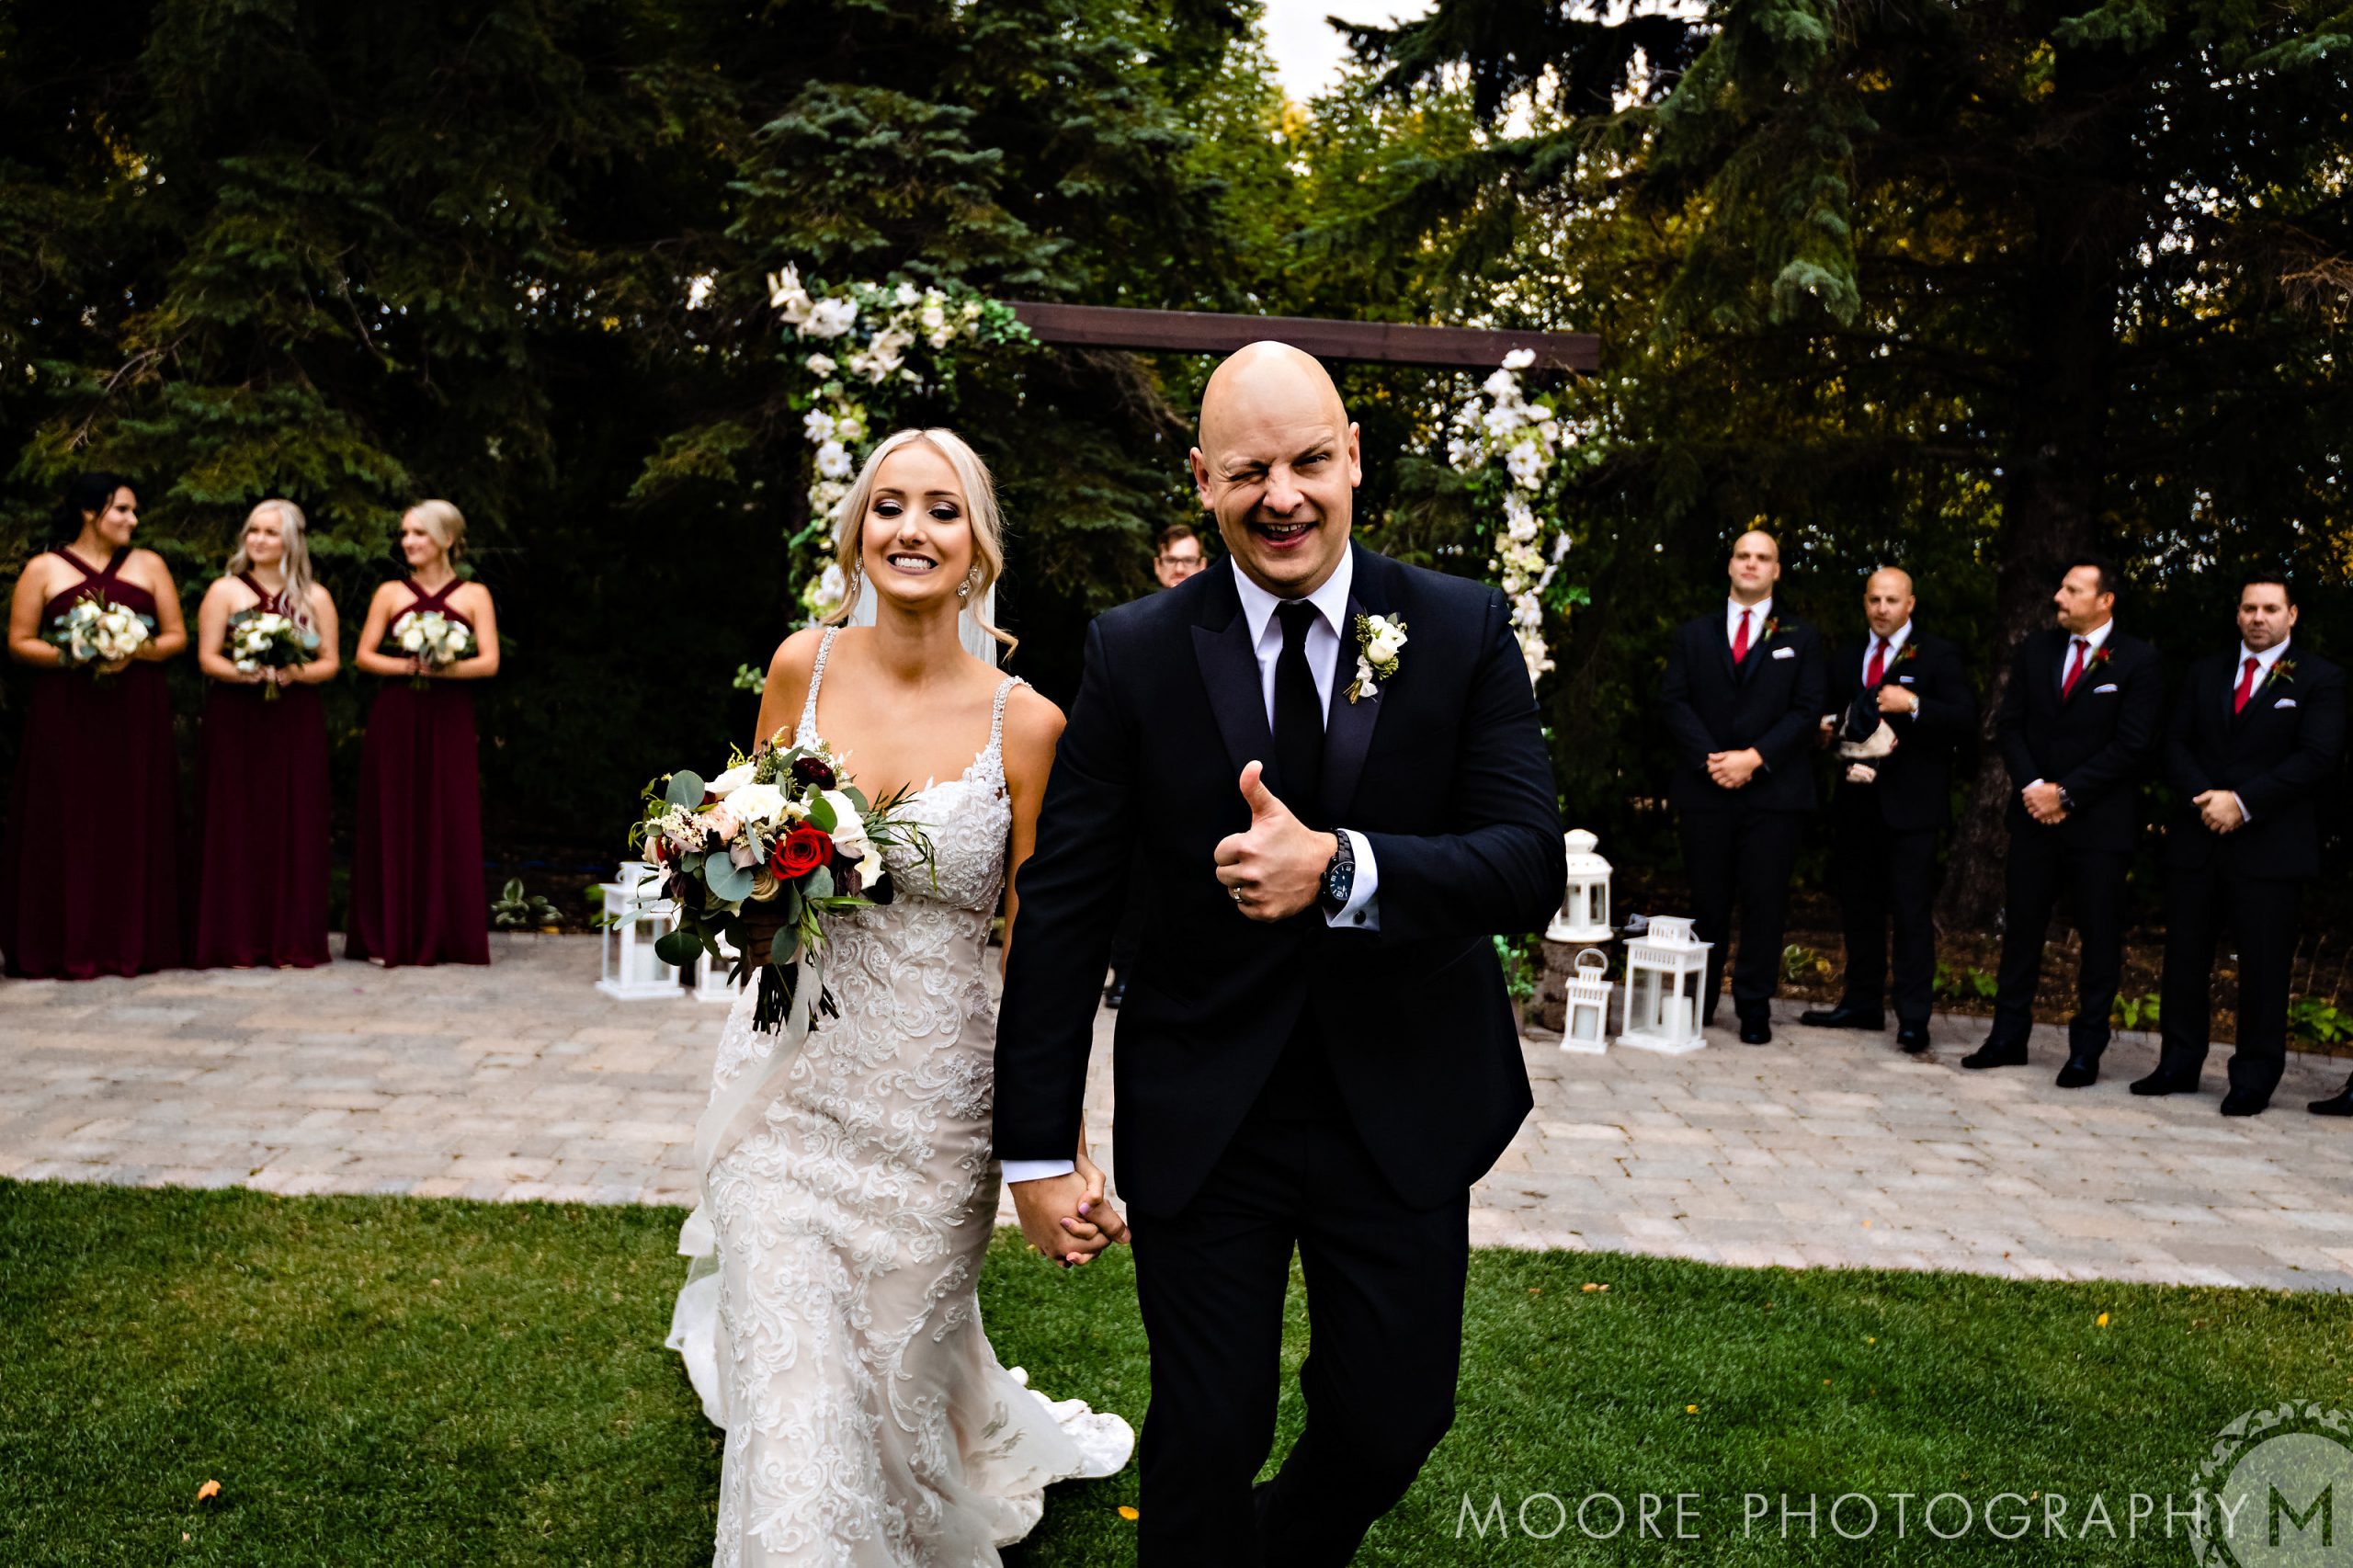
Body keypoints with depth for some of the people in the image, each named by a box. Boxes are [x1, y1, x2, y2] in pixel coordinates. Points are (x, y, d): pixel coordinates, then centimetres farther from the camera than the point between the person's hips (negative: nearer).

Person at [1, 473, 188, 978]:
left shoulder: (149, 566, 11)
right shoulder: (43, 569, 5)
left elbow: (176, 636, 9)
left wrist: (137, 652, -10)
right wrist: (73, 658, -14)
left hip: (137, 715, 2)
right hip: (66, 714, -2)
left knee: (135, 824, 0)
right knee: (65, 827, -3)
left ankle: (133, 945, 7)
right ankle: (64, 948, 2)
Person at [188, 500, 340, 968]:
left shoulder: (315, 597, 11)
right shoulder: (225, 590, 7)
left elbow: (330, 662, 8)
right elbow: (207, 657, 0)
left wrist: (297, 673, -12)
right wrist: (244, 673, -18)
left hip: (296, 723, 2)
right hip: (235, 721, -1)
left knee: (294, 827, 0)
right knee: (236, 827, -4)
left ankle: (291, 941, 5)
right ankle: (236, 941, 0)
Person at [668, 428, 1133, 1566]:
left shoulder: (1024, 724, -9)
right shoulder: (803, 668, -2)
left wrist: (1066, 1150, -8)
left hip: (931, 1100, -1)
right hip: (786, 1079, 2)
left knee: (903, 1365, 15)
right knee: (790, 1383, -1)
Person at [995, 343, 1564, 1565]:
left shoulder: (1465, 630, -6)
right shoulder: (1133, 653, -7)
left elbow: (1531, 866, -14)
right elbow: (1062, 905, -6)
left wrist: (1342, 868, -31)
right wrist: (1037, 1142, -7)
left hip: (1407, 1111, 1)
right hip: (1198, 1125, -1)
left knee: (1394, 1420, 16)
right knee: (1205, 1440, 11)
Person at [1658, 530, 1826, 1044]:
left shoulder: (1800, 638, 10)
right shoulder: (1694, 635, 13)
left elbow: (1807, 709, 1)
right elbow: (1673, 701, 4)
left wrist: (1754, 758, -12)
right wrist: (1709, 759, -11)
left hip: (1773, 789, -1)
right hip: (1705, 789, 1)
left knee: (1765, 902, -1)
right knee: (1707, 901, 4)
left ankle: (1754, 1009, 6)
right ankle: (1697, 1004, 13)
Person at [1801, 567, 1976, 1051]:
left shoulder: (1937, 655, 0)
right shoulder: (1846, 659, 16)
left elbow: (1965, 718, -8)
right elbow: (1834, 717, 25)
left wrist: (1914, 705, -21)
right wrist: (1828, 731, 2)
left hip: (1910, 804, -6)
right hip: (1857, 799, 6)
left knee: (1912, 911, -6)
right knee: (1859, 906, 11)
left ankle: (1913, 1018, -4)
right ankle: (1861, 1003, 20)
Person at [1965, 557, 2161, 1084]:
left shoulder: (2137, 660, -5)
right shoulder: (2035, 650, 9)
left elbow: (2133, 744, -11)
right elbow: (2008, 724, 7)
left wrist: (2066, 793, -13)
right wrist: (2032, 786, -8)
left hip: (2099, 820, -4)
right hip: (2035, 816, 4)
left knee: (2100, 936, 3)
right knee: (2021, 926, 7)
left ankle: (2087, 1049, 12)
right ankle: (2009, 1036, 16)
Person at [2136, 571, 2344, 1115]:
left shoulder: (2320, 679, 1)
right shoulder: (2206, 672, 15)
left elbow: (2316, 759, -9)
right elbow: (2176, 742, 9)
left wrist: (2243, 802, -16)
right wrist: (2204, 798, -9)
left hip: (2270, 845, -4)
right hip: (2197, 840, 4)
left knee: (2264, 965, 0)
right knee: (2185, 957, 7)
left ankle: (2254, 1080, 10)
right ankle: (2179, 1065, 17)